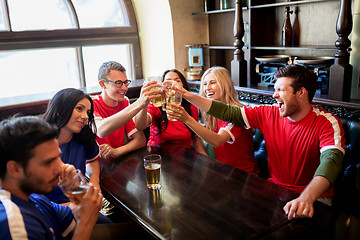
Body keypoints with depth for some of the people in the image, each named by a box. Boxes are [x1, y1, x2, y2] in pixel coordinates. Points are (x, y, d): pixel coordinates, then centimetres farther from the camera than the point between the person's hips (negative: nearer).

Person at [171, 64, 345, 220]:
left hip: (314, 197, -4)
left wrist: (306, 199, -49)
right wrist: (187, 95, -4)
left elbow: (331, 160, -31)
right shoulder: (269, 114, 0)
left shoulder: (327, 123, -14)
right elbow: (228, 112, 0)